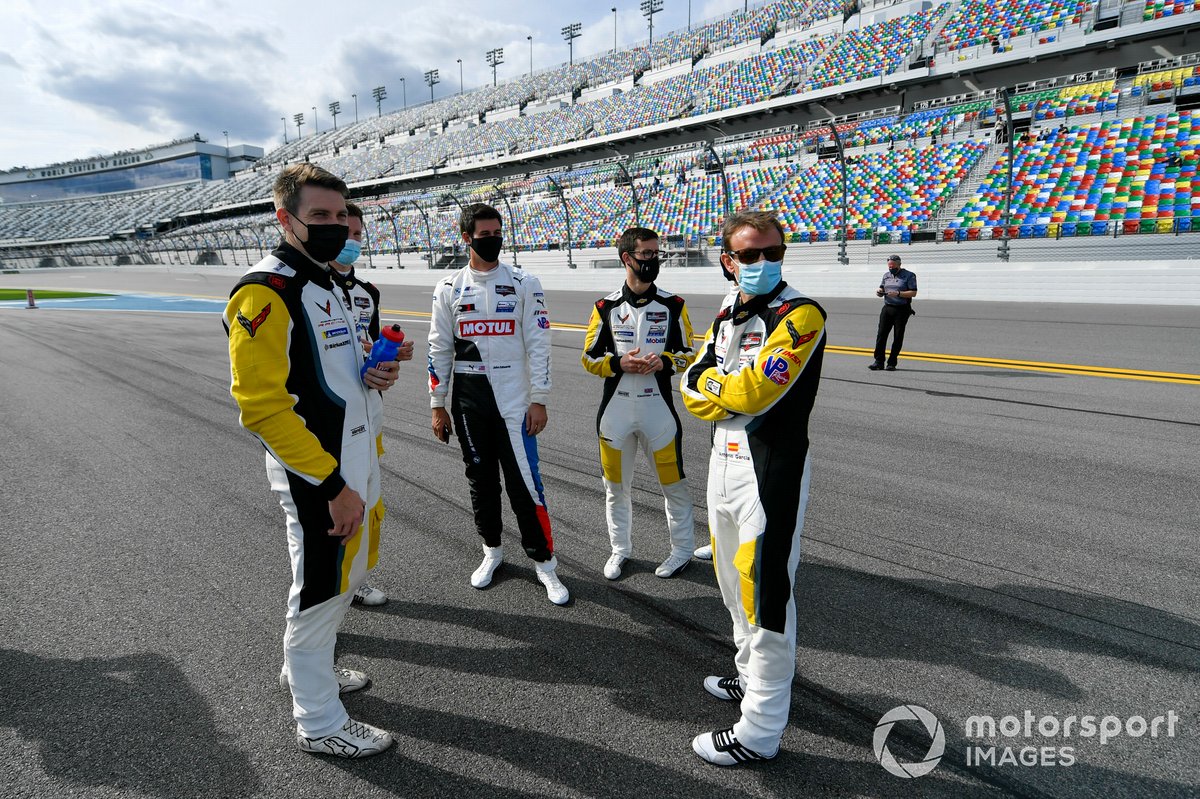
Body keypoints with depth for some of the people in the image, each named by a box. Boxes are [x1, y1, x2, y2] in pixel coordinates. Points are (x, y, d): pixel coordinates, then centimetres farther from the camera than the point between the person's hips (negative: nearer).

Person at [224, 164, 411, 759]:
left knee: (346, 576, 23)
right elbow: (261, 406, -23)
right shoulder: (265, 291, -18)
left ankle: (308, 669, 47)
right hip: (318, 475, -9)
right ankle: (319, 722, 27)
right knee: (320, 590, 6)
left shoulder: (324, 282, 13)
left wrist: (370, 376, 2)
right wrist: (332, 484, -23)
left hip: (356, 461, 9)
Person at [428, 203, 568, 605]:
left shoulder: (524, 284, -2)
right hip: (468, 401, 3)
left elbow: (538, 345, -4)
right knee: (481, 477, 14)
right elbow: (439, 349, 7)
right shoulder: (449, 288, 4)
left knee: (524, 481, -4)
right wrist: (437, 405, 7)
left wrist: (538, 400, -8)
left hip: (513, 401, -3)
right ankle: (492, 549, 33)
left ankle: (544, 562, 11)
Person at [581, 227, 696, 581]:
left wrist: (663, 362, -17)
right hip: (615, 409, 1)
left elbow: (688, 355, 3)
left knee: (673, 485, 7)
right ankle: (620, 549, 33)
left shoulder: (673, 305, 0)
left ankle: (683, 550, 27)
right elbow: (589, 358, 3)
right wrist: (620, 363, -15)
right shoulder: (605, 307, 1)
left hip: (658, 409, -1)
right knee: (616, 486, 14)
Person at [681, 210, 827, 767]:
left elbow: (755, 391, -24)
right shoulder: (728, 312, 11)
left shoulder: (799, 315, -14)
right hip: (724, 458, 9)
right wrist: (733, 394, -13)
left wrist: (712, 384, -5)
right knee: (732, 579, 22)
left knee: (765, 592, -2)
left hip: (771, 465, -8)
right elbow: (693, 385, 6)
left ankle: (760, 732, 13)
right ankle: (752, 676, 43)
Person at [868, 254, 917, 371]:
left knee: (898, 337, 0)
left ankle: (892, 363, 6)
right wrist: (879, 291, -5)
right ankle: (878, 361, -2)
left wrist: (898, 293, -22)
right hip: (887, 308, 4)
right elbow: (882, 289, 19)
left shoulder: (909, 276, -3)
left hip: (902, 310, -4)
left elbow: (913, 293, -9)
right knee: (881, 334, -4)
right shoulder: (886, 275, 14)